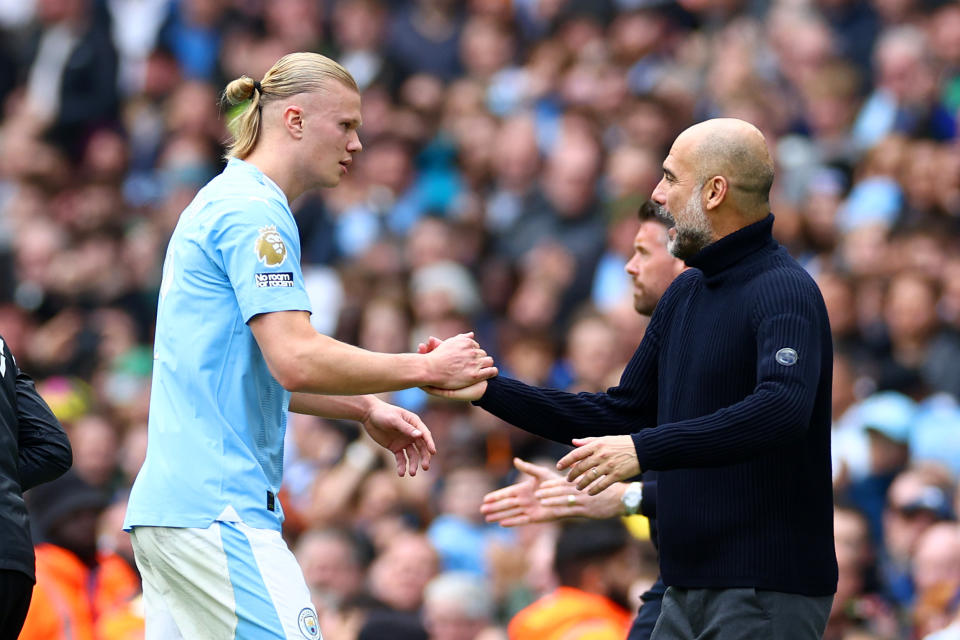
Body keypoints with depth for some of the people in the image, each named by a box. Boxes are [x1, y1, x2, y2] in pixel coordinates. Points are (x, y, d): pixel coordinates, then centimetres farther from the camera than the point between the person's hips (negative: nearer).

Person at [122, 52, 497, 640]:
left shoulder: (220, 204, 21)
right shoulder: (255, 211, -10)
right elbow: (296, 362, -20)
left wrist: (364, 408, 22)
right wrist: (428, 369, -10)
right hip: (215, 509, -10)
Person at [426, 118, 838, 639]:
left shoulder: (785, 292, -13)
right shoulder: (686, 292, 17)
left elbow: (783, 410, -30)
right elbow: (623, 414, 22)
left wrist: (645, 450, -33)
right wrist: (489, 391, 14)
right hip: (689, 589, 9)